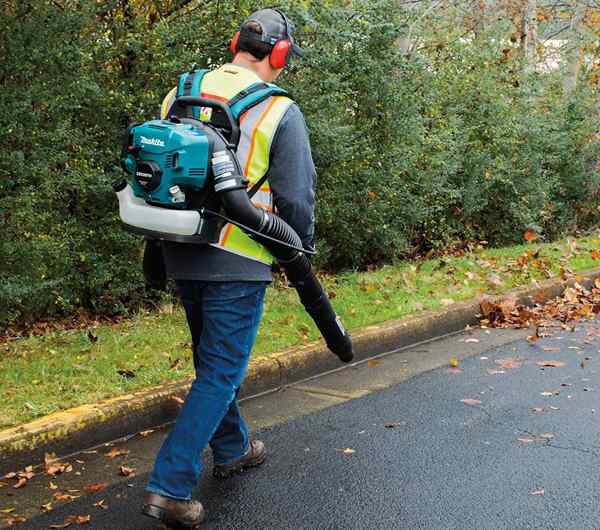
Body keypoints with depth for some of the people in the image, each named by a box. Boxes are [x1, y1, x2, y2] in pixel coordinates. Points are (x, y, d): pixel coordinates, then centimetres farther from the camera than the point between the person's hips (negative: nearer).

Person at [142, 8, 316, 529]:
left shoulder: (179, 95, 7)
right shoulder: (280, 111, -10)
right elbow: (296, 195, -8)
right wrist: (303, 248, 9)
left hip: (181, 253, 6)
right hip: (238, 259, -6)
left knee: (212, 358, 23)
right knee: (221, 372, 3)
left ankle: (231, 450, 40)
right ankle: (169, 486, 0)